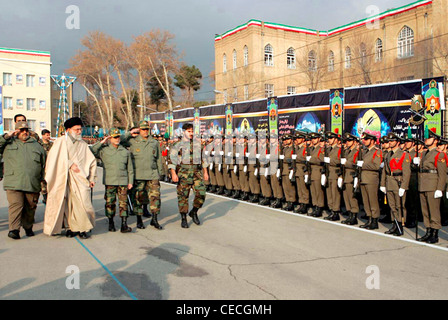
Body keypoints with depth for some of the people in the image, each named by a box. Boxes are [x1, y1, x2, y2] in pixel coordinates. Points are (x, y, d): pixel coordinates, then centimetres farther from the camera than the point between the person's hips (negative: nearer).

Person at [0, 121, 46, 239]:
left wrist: (44, 181, 16)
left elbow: (45, 164, 20)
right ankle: (14, 229, -12)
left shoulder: (37, 145, 19)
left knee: (31, 207, 8)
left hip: (33, 184, 2)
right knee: (15, 205, -13)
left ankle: (28, 227, 23)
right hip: (14, 183, -2)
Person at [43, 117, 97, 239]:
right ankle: (70, 227, 8)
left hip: (80, 179, 1)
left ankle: (83, 228, 1)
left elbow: (92, 161, 19)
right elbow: (55, 158, -4)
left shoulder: (83, 144, 16)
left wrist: (92, 178, 13)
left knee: (83, 202, -8)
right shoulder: (61, 142, 8)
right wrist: (70, 164, -12)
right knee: (68, 203, -2)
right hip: (64, 178, -1)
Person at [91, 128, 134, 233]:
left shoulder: (125, 151, 11)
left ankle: (124, 225, -4)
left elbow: (130, 169, 15)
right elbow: (91, 152, -8)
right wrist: (101, 142, -7)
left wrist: (130, 181, 9)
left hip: (123, 181, 1)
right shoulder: (104, 150, 4)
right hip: (109, 182, -1)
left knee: (123, 203, -4)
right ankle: (111, 223, 19)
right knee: (110, 203, 4)